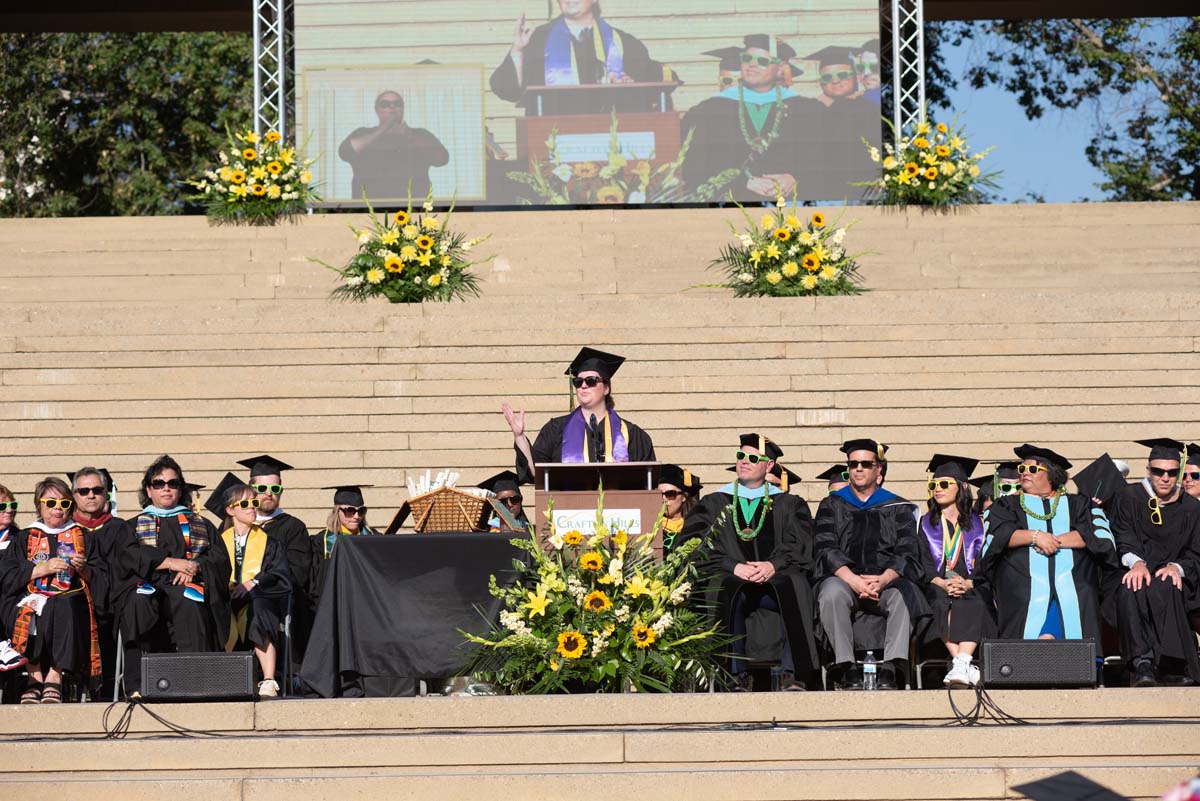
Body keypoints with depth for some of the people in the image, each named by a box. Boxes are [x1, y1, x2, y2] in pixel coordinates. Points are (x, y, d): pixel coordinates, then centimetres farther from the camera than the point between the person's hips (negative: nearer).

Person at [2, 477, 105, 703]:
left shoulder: (83, 538, 24)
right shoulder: (23, 539, 22)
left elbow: (102, 579, 15)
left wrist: (84, 570, -5)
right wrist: (41, 569, -6)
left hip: (71, 601, 0)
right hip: (30, 598, 0)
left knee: (65, 605, -38)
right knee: (33, 614, -37)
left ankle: (54, 678, -39)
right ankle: (35, 678, -37)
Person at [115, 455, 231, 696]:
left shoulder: (200, 524, 30)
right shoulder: (134, 526, 26)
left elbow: (220, 557, 14)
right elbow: (127, 553, 4)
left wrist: (195, 567, -8)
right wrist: (170, 562, -10)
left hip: (187, 584, 0)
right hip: (148, 585, 0)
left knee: (188, 603, -38)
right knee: (140, 601, -38)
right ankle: (138, 684, -41)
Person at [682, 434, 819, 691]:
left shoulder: (789, 504, 20)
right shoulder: (714, 503, 20)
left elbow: (799, 547, 5)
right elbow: (697, 548, 5)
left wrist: (773, 566, -15)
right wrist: (733, 567, -11)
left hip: (775, 579, 0)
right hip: (732, 580, 0)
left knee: (794, 584, -35)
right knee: (725, 588, -36)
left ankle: (792, 674, -38)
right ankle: (737, 674, -37)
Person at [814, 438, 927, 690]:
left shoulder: (898, 508, 17)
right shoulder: (832, 506, 17)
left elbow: (907, 553, 3)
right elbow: (826, 549, 2)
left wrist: (883, 579, -19)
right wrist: (853, 580, -18)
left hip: (885, 581, 0)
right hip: (843, 578, 0)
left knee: (903, 594, -34)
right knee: (832, 594, -35)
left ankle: (892, 669, -41)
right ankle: (845, 668, -36)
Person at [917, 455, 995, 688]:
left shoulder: (976, 524, 18)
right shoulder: (926, 524, 19)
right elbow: (923, 564, 6)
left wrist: (968, 583, -15)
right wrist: (942, 583, -15)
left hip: (971, 587, 0)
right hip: (936, 587, 0)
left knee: (973, 605, -35)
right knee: (942, 605, -35)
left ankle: (961, 666, -50)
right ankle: (966, 668, -44)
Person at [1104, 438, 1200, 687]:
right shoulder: (1128, 498, 11)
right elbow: (1123, 539, -4)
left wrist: (1177, 567, -16)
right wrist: (1136, 562, -25)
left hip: (1170, 579, 0)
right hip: (1132, 573, 0)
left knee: (1161, 589, -38)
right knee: (1130, 590, -38)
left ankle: (1171, 666, -44)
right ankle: (1141, 663, -46)